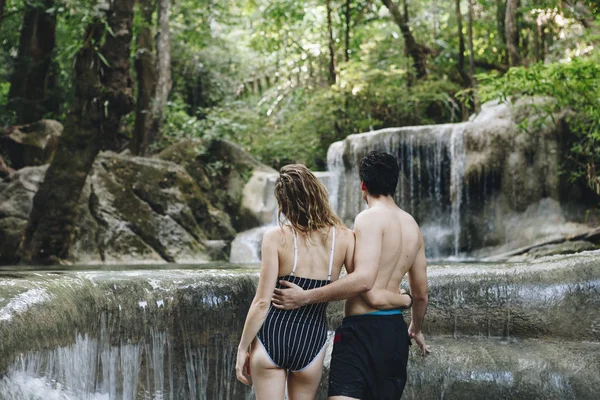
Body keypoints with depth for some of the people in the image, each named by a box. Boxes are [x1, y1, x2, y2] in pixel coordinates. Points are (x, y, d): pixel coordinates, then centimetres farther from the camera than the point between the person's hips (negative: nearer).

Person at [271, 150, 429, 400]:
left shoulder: (370, 218, -11)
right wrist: (416, 329, 39)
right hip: (395, 332, 9)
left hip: (363, 330, -8)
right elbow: (421, 293, 21)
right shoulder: (412, 226, 14)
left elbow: (363, 280, -24)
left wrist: (306, 297, -20)